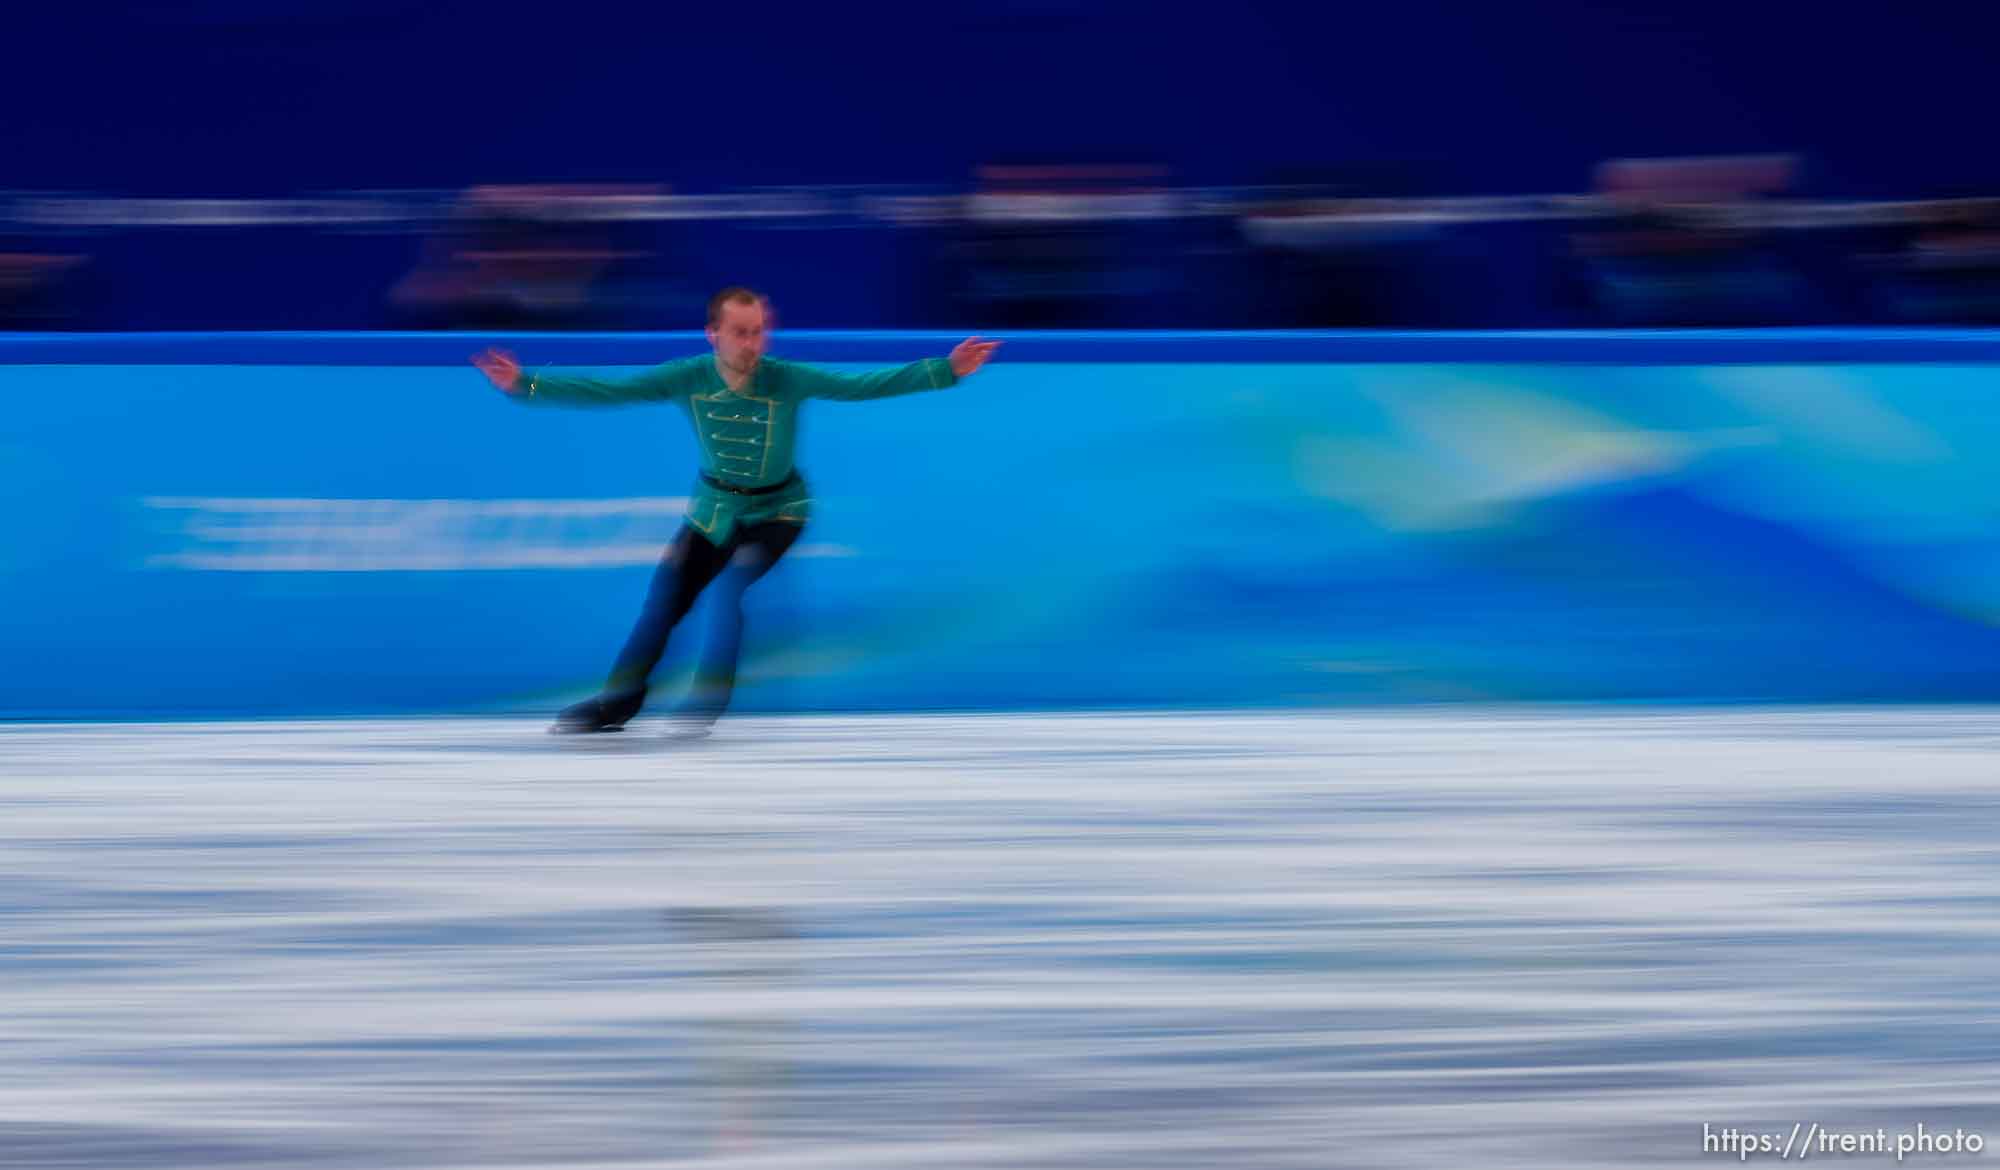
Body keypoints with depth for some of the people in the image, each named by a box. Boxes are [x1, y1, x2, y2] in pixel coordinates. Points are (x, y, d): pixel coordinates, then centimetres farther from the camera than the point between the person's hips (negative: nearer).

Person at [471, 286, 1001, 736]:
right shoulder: (688, 378, -19)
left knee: (729, 589, -23)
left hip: (776, 510, -3)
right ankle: (620, 699, 15)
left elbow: (863, 385, -27)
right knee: (664, 599, 1)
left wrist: (945, 370, -36)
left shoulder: (788, 380, -23)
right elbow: (607, 391, -20)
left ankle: (708, 699, -9)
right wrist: (526, 385, -29)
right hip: (714, 508, 3)